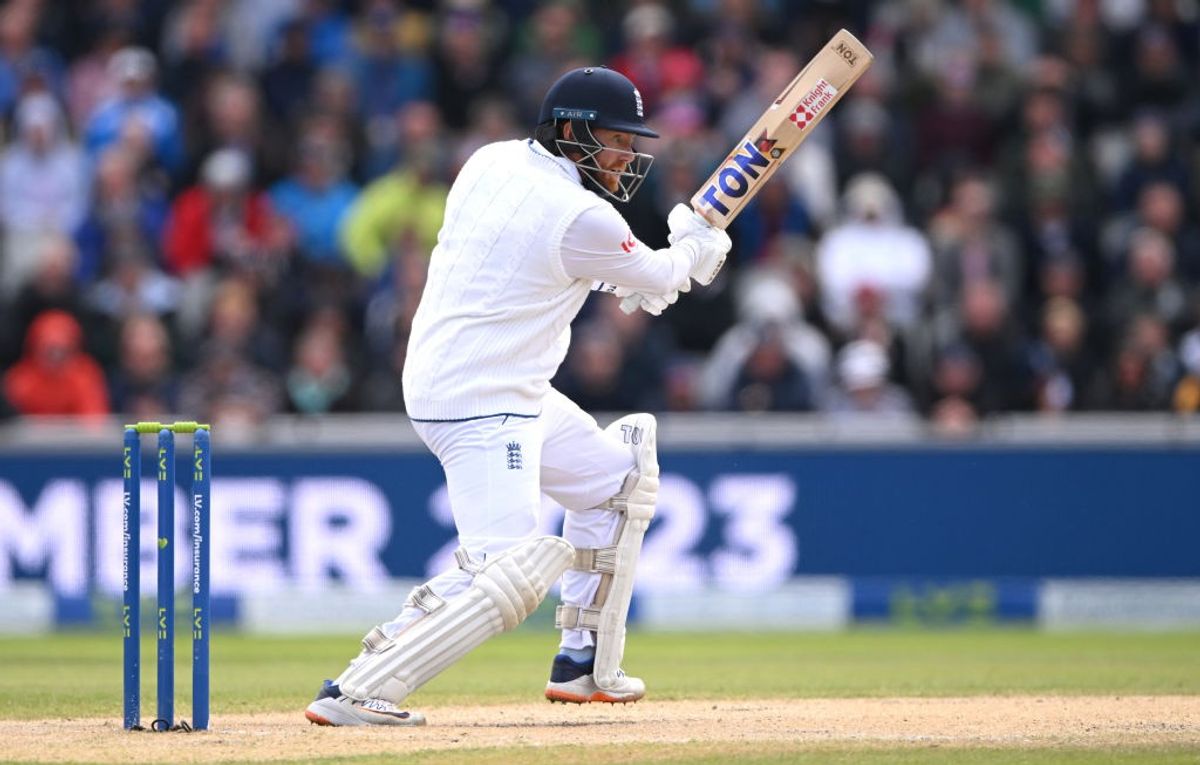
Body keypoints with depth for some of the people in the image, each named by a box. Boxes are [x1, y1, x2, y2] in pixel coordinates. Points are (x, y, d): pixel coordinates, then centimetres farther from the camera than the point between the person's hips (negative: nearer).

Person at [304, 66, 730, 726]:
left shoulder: (491, 161, 7)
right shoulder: (579, 217, -17)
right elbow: (657, 281, 1)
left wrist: (624, 275, 20)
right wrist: (694, 250, 23)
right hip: (482, 405, -10)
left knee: (617, 476, 25)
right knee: (510, 572, -21)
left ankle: (583, 667, 26)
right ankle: (356, 691, -25)